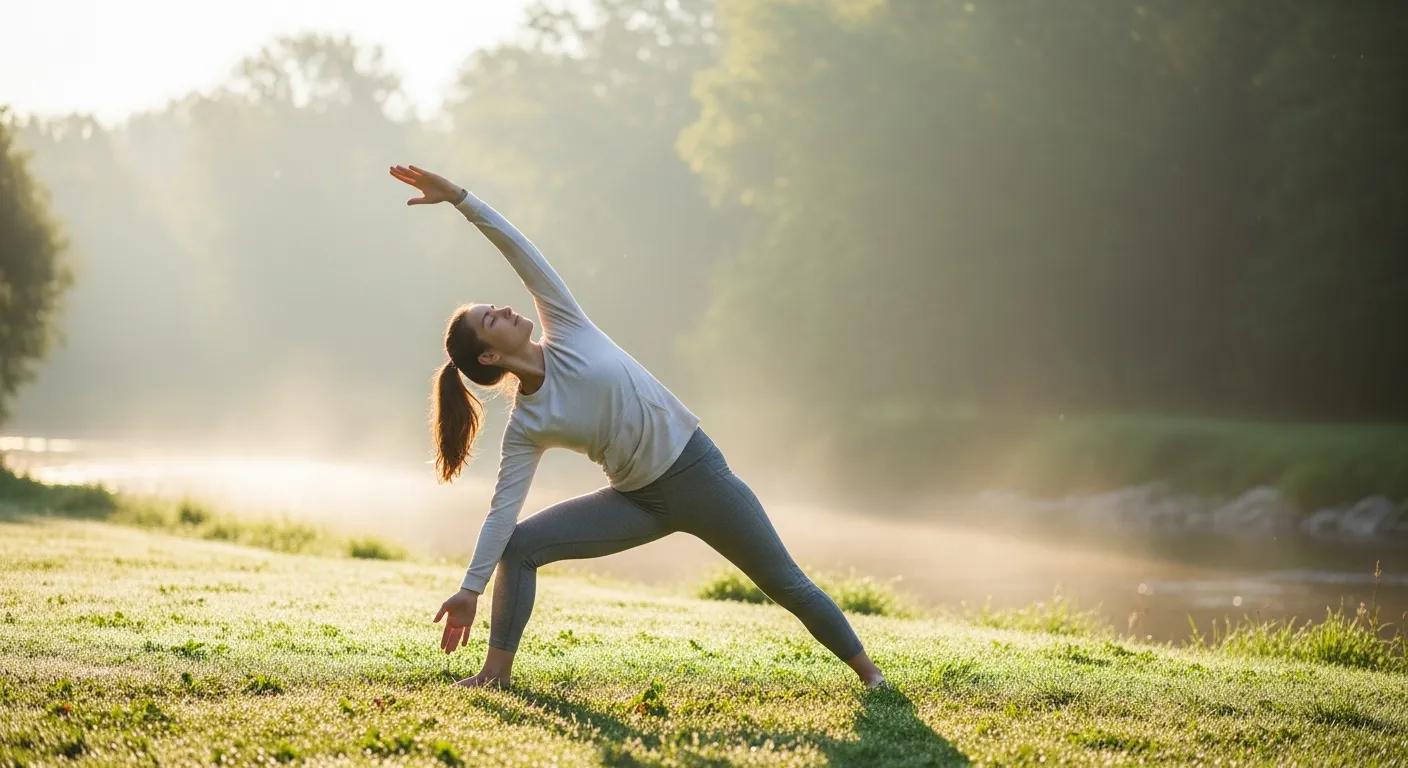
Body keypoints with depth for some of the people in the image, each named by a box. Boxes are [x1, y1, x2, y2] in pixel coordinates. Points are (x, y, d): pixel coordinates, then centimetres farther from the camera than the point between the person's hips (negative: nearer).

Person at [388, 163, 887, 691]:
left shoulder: (566, 331, -7)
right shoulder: (525, 428, -7)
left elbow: (520, 251, -9)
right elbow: (503, 508, -7)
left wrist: (460, 198, -17)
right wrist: (471, 588, -13)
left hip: (697, 470, -1)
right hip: (640, 501, 1)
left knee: (785, 585, 4)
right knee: (520, 546, -13)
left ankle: (867, 669, 19)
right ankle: (497, 671, -7)